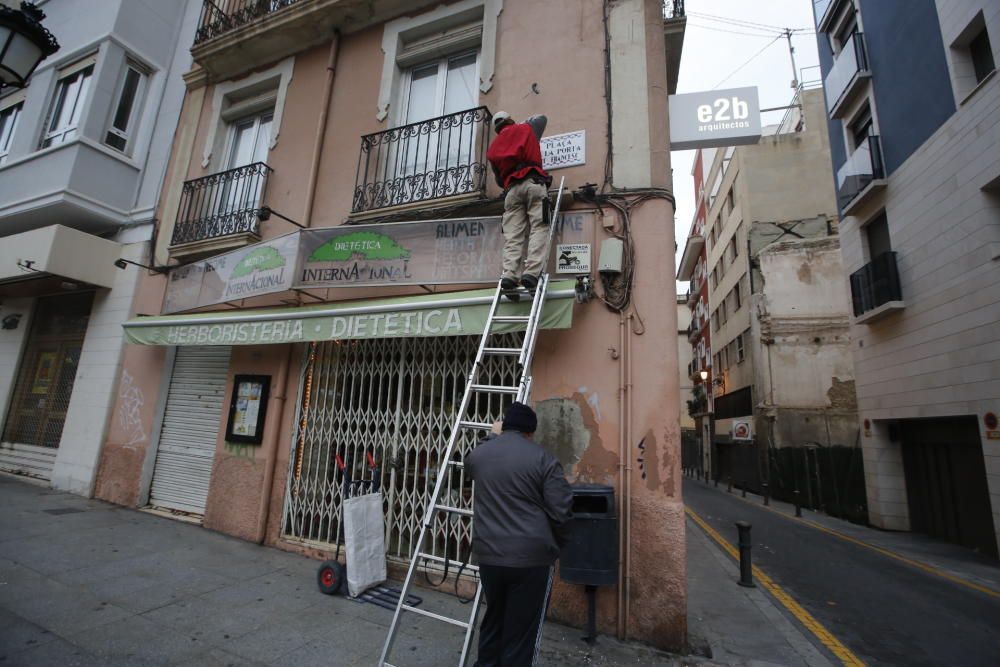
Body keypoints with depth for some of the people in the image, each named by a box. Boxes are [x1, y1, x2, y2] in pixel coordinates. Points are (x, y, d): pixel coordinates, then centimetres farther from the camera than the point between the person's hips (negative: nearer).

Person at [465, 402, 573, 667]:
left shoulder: (477, 454, 3)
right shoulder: (543, 458, -9)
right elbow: (560, 511, -10)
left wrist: (494, 437, 40)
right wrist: (556, 543, 9)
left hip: (488, 553, 4)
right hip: (531, 556, -4)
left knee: (493, 619, 24)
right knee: (521, 629, 10)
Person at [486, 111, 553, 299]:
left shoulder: (493, 148, 26)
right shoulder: (525, 129, 21)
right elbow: (542, 118, 41)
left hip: (511, 189, 3)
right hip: (533, 183, -3)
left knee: (512, 236, -6)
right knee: (538, 229, -12)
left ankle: (510, 275, -23)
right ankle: (531, 273, -29)